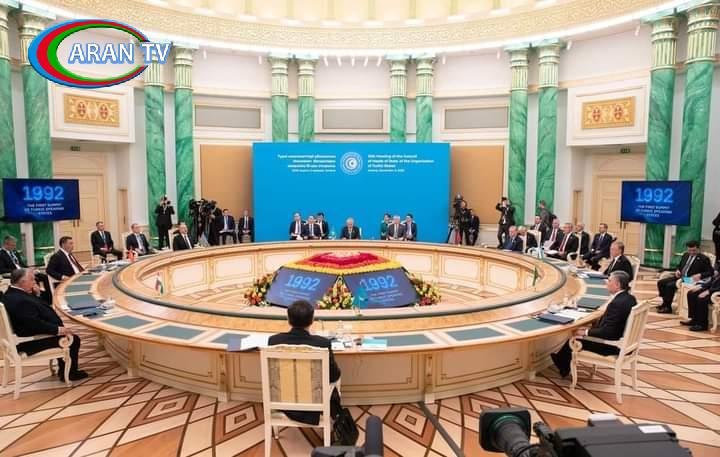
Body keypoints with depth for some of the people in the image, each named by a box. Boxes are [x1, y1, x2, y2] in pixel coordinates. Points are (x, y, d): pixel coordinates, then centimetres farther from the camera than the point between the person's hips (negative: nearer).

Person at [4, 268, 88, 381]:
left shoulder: (12, 293, 2)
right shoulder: (20, 301, -30)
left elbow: (38, 309, 14)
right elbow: (36, 325, -31)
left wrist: (35, 294, -2)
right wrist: (58, 329, -21)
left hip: (27, 335, 11)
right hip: (30, 342, -11)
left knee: (64, 335, 23)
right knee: (73, 339, -5)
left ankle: (64, 370, 29)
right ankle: (70, 373, 14)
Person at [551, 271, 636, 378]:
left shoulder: (617, 303, -28)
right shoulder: (630, 298, 2)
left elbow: (606, 332, -27)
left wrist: (586, 332, -13)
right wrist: (591, 329, 7)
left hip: (614, 345, -9)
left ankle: (563, 369, 32)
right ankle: (561, 360, 36)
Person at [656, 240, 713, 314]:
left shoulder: (704, 259, -6)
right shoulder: (685, 255, 15)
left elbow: (710, 272, -9)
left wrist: (700, 275, -25)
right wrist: (677, 271, 4)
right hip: (679, 277, 8)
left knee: (669, 285, -27)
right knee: (660, 282, -8)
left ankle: (668, 307, -14)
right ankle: (665, 303, 2)